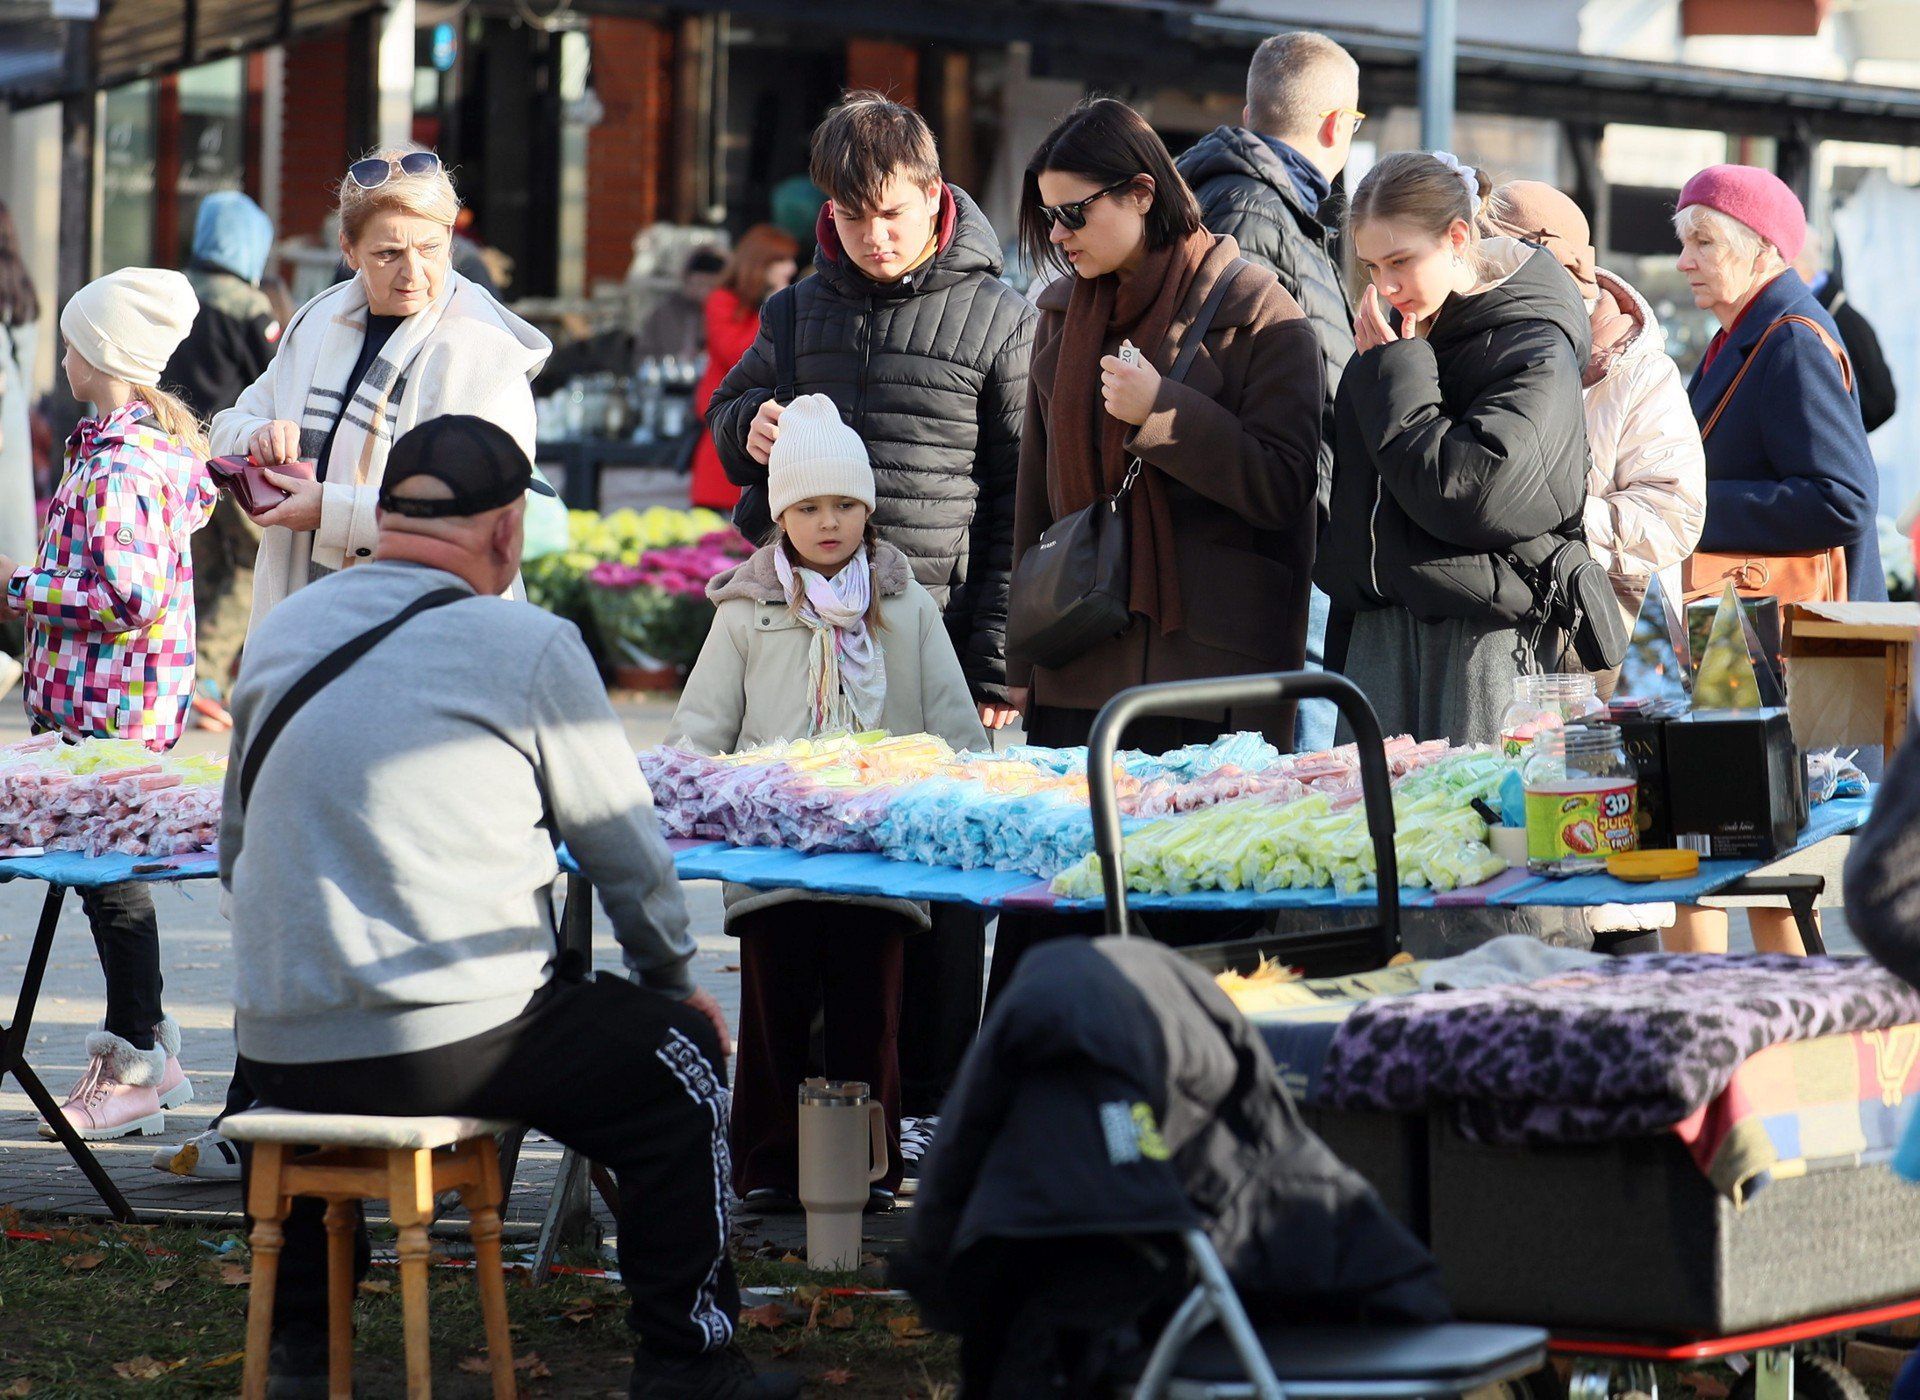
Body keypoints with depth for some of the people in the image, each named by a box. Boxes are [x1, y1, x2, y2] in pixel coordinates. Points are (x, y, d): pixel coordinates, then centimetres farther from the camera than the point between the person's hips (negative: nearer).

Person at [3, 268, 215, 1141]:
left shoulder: (112, 465, -19)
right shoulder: (165, 442, 10)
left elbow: (129, 595, -24)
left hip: (105, 704, -10)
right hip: (145, 699, 10)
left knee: (109, 875, -2)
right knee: (111, 870, 14)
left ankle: (138, 1062, 4)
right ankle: (143, 1050, 18)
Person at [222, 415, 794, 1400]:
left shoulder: (280, 633, 10)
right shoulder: (530, 647, -5)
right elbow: (626, 850, 2)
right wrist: (672, 976, 21)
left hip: (279, 1051, 5)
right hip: (454, 1046, -5)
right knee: (681, 1059, 14)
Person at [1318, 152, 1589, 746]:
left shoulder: (1534, 350, -9)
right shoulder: (1404, 335, 14)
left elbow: (1473, 491, -22)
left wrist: (1394, 372, -14)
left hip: (1486, 628, -7)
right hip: (1383, 624, 7)